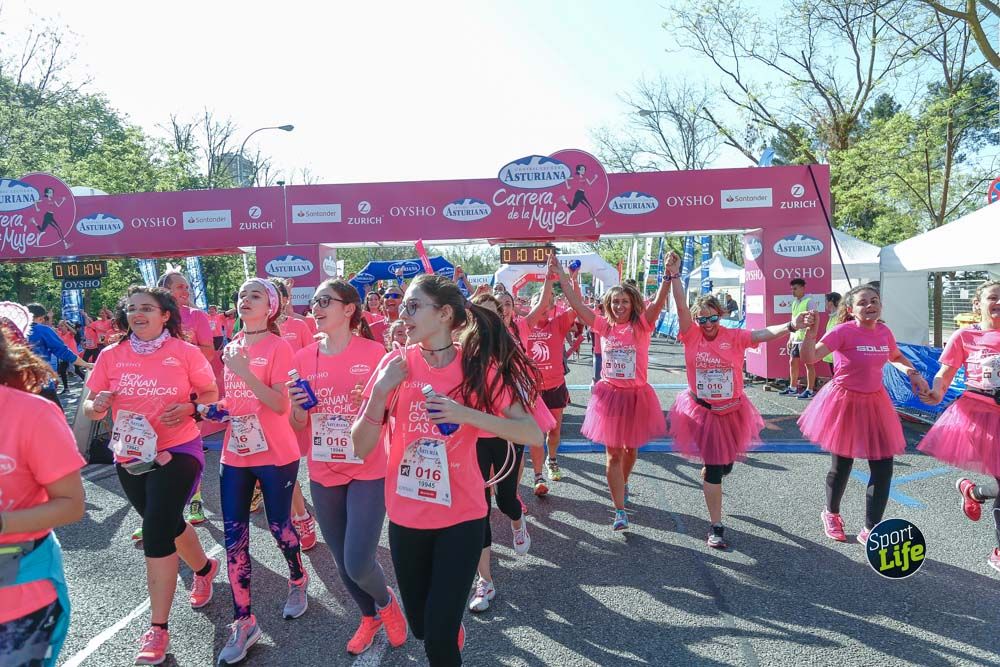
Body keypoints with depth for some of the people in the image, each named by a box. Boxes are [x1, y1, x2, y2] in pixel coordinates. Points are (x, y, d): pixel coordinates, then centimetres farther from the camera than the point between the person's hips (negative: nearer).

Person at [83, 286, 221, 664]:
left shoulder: (185, 353, -10)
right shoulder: (111, 356, -1)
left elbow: (212, 395, -1)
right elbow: (90, 409, 3)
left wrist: (190, 408, -21)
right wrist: (97, 405, -20)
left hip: (177, 452, -5)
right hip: (129, 458, 5)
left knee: (155, 533, -13)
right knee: (167, 523, 21)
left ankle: (158, 630, 0)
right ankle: (205, 568, 51)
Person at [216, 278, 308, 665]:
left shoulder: (278, 347, -11)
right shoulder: (230, 348, 7)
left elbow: (281, 406, -21)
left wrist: (245, 371, -28)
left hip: (275, 455, -5)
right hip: (235, 455, 6)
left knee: (278, 526, 9)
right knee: (234, 538, 5)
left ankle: (298, 580, 41)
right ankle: (243, 623, 16)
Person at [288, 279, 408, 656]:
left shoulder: (373, 352, -11)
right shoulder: (304, 358, 1)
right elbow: (298, 425, 7)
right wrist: (297, 406, -14)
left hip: (367, 472, -4)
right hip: (323, 474, 4)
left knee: (359, 564, -8)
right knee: (342, 562, 16)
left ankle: (386, 601, 28)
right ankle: (370, 617, 44)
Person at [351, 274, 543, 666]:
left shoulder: (478, 367, -10)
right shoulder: (395, 363, -7)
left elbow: (533, 434, -14)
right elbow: (362, 448, -6)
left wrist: (467, 414, -25)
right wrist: (381, 391, -21)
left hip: (461, 516, -2)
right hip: (405, 516, 2)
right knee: (420, 625, 19)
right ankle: (453, 626, 52)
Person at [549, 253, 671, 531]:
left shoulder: (642, 325, -5)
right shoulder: (604, 326, 0)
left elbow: (659, 302, -22)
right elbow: (577, 304, -4)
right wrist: (560, 275, -8)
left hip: (636, 395, 0)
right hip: (609, 394, 0)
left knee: (631, 449, 19)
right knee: (613, 454, 1)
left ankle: (622, 484, 48)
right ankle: (620, 511, 7)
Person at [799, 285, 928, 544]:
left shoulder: (883, 331, 0)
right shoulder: (843, 331, -18)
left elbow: (896, 357, 22)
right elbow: (809, 358, -28)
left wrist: (913, 373, 5)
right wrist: (811, 332, -42)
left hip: (874, 403, 5)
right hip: (845, 403, -5)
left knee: (883, 468, 2)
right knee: (842, 466, 9)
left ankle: (870, 530, 19)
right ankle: (831, 513, 38)